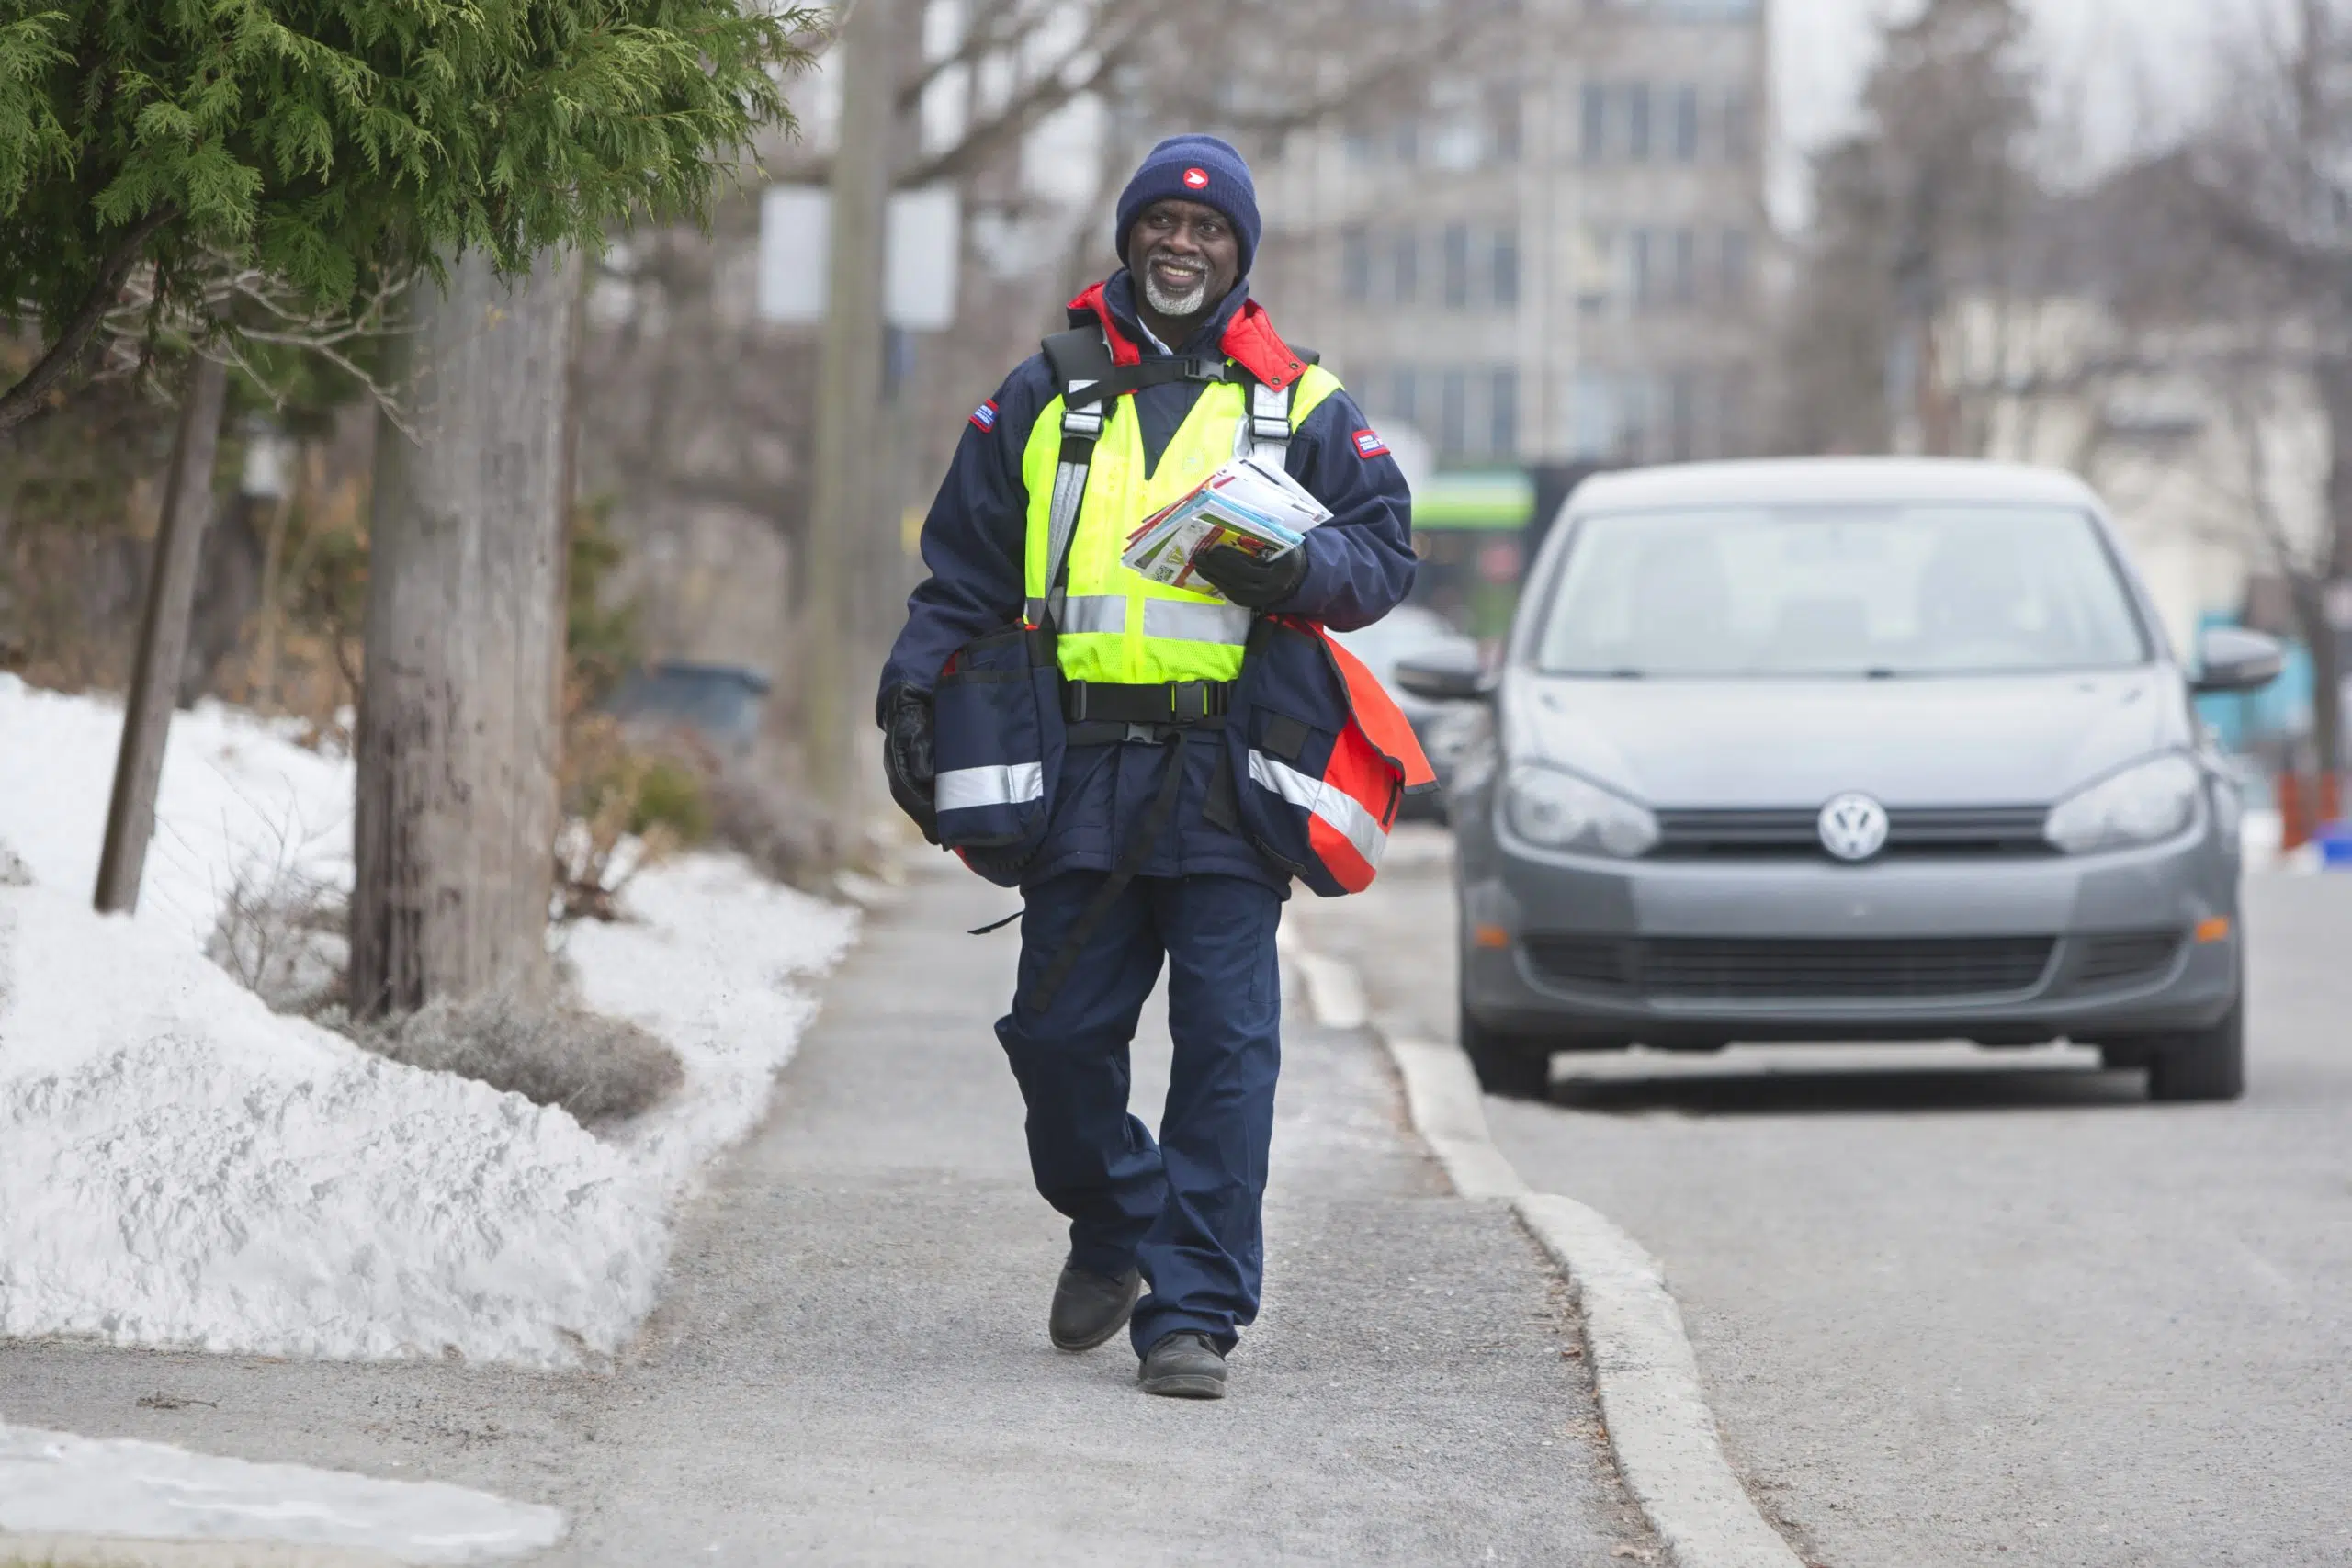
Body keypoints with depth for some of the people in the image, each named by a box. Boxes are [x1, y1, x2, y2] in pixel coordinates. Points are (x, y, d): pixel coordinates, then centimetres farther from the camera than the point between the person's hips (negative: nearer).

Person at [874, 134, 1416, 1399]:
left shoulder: (1302, 407, 11)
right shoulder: (1043, 399, 15)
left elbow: (1385, 550, 8)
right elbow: (963, 570, 15)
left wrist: (1288, 567, -12)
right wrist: (914, 696, 3)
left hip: (1229, 773, -2)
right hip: (1078, 770, 2)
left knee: (1226, 1043, -8)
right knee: (1060, 1032, 2)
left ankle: (1193, 1308, -4)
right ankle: (1115, 1230, 29)